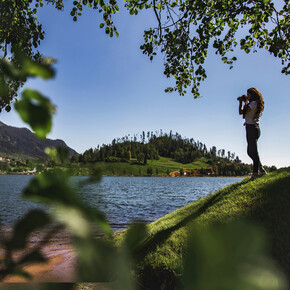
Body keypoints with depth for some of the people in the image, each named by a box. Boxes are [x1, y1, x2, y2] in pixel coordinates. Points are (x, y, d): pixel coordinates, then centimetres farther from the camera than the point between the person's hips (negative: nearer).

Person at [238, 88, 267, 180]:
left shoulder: (253, 103, -12)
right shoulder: (254, 104, 17)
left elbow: (241, 112, -16)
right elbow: (246, 111, 27)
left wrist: (241, 102, -2)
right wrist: (245, 102, 23)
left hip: (251, 127, -10)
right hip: (254, 128, 10)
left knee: (253, 151, -6)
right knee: (250, 151, 14)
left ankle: (255, 172, -1)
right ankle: (261, 170, 19)